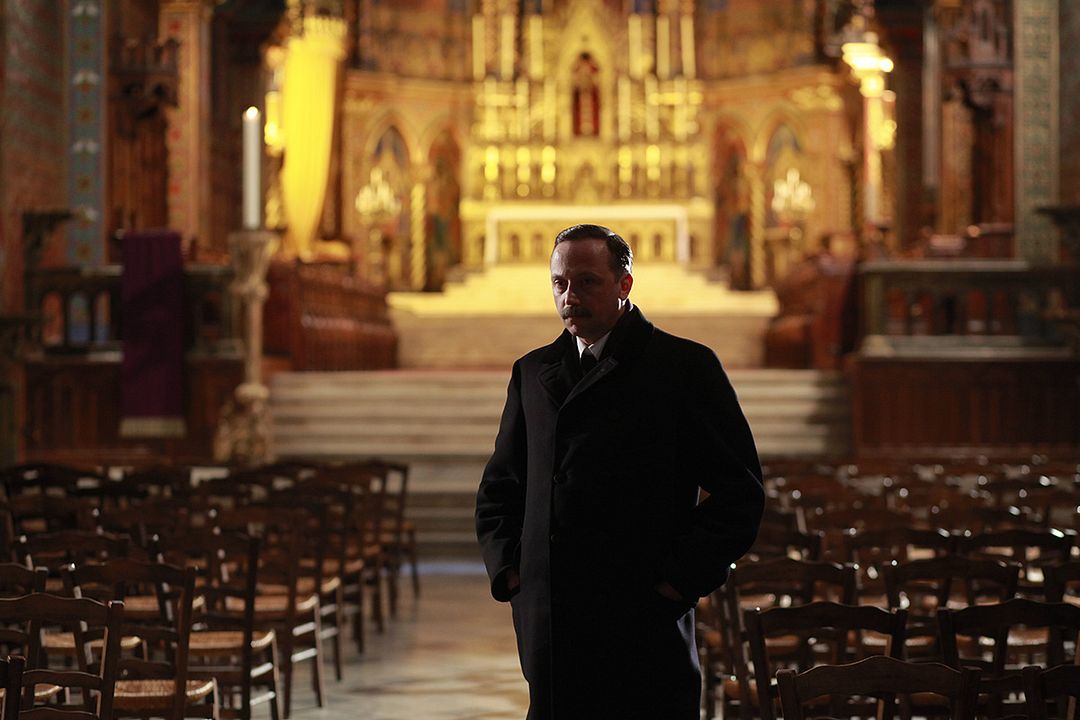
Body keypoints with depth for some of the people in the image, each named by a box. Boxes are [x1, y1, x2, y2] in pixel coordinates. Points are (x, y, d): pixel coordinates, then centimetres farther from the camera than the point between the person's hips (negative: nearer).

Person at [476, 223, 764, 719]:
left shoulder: (686, 367, 0)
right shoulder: (532, 372, 15)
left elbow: (739, 492, -2)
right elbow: (498, 488, 23)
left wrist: (682, 578, -10)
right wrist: (506, 568, 7)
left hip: (645, 629, -4)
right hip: (548, 632, 4)